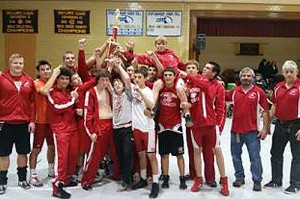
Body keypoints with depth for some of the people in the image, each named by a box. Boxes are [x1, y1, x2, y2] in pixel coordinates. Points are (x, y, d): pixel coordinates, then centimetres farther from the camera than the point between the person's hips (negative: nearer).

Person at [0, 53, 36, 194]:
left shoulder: (29, 81, 4)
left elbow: (32, 102, 5)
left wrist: (32, 120, 1)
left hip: (24, 123, 3)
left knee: (23, 152, 12)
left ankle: (22, 179, 28)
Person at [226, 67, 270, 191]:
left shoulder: (259, 92, -3)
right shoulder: (234, 91, 5)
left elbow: (265, 111, -2)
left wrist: (265, 128, -6)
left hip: (252, 131, -3)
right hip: (235, 130, 3)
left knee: (255, 157, 1)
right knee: (236, 156, 13)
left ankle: (257, 181, 13)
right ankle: (239, 177, 29)